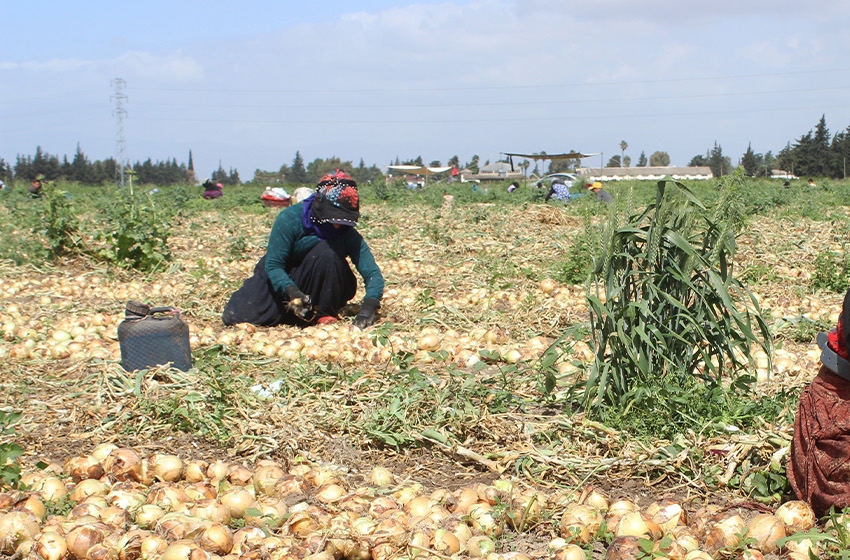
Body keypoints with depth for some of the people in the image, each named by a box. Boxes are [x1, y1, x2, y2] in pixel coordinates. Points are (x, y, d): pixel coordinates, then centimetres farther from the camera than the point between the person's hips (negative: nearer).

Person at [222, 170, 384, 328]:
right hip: (281, 279, 1)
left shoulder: (347, 233, -19)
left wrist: (369, 305, -43)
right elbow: (273, 265, -23)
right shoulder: (290, 218, -23)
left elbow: (372, 271, -24)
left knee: (327, 252, -31)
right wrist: (291, 291, -42)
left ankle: (324, 314, -18)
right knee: (235, 317, -17)